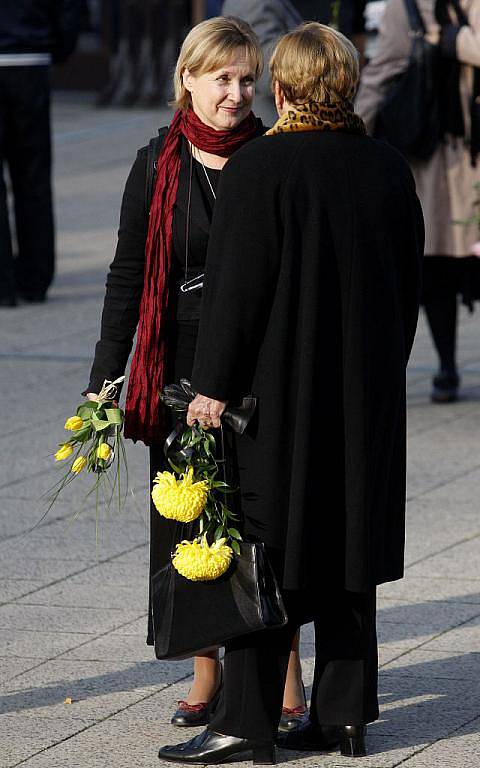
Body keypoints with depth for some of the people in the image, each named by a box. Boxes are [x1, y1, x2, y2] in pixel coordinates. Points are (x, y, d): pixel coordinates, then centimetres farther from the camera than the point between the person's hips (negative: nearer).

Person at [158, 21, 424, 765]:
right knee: (347, 542, 12)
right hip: (366, 392, 5)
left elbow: (237, 285, -14)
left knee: (264, 545, 0)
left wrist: (214, 386, -9)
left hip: (278, 390, -5)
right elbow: (408, 284, 11)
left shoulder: (259, 167, -14)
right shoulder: (388, 168, 3)